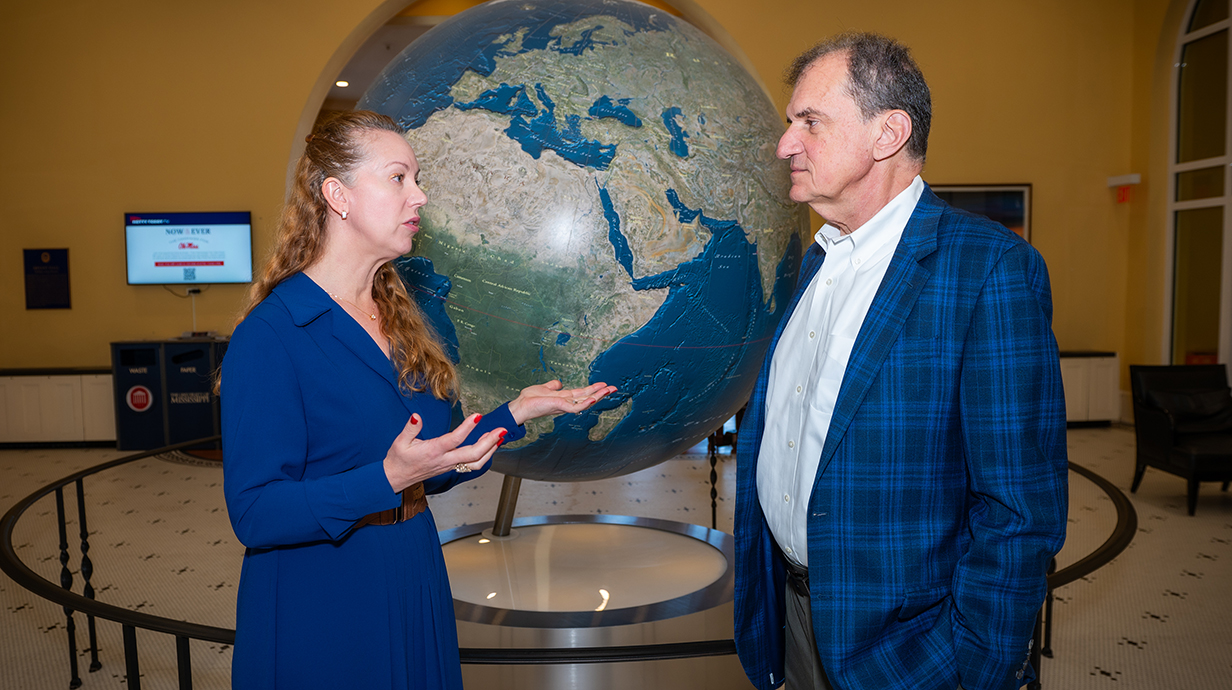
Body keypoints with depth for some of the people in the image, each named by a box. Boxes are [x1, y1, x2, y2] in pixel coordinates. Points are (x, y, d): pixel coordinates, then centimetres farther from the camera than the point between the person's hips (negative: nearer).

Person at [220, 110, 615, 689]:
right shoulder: (267, 337, -17)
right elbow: (254, 513, -21)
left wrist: (516, 412, 3)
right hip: (318, 614, -7)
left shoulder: (400, 319, 7)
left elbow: (425, 471, 10)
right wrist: (386, 480, -33)